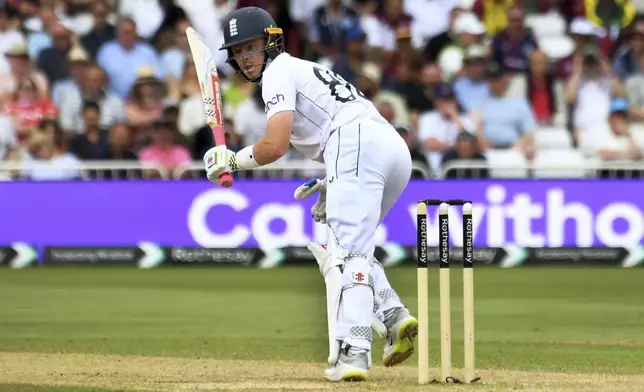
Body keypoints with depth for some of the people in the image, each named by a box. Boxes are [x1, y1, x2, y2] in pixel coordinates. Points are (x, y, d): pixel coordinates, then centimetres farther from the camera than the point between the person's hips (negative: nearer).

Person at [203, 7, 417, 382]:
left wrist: (232, 160, 9)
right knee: (343, 246, 22)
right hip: (397, 150, 9)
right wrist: (332, 185, 23)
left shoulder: (280, 71, 6)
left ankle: (351, 353, -30)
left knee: (345, 253, -16)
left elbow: (276, 146, -8)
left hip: (358, 146, -9)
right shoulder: (306, 71, 35)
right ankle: (394, 315, 1)